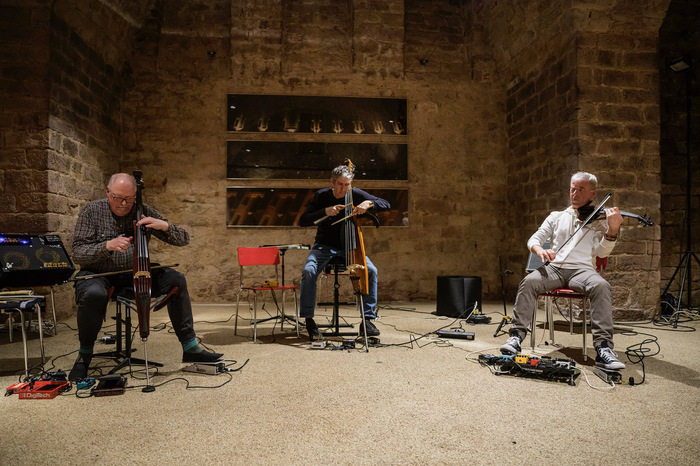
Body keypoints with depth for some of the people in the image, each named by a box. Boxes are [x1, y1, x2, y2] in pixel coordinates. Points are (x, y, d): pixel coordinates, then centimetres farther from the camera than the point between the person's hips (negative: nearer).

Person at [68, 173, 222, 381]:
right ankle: (84, 356, -10)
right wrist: (108, 246, -31)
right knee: (93, 294, -37)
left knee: (176, 279, -18)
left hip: (133, 274, 3)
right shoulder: (92, 211, -7)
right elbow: (78, 255, -14)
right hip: (98, 274, -3)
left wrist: (164, 226, -24)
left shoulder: (143, 211, -2)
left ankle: (190, 347, -10)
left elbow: (183, 239, -4)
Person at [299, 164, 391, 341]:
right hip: (324, 246, -1)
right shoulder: (321, 196, -6)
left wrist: (369, 204, -26)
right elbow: (303, 221, -13)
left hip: (349, 247, 1)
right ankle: (308, 320, -16)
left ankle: (367, 319, -14)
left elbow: (386, 205, -6)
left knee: (371, 270, -25)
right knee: (309, 271, -30)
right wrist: (325, 212, -26)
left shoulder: (356, 195, -5)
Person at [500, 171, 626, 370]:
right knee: (529, 281, -30)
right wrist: (539, 249, -12)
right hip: (554, 267, 1)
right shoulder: (556, 216, 22)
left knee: (601, 285, -35)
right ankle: (516, 336, -29)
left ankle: (603, 348, -35)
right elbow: (534, 238, 13)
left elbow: (602, 252, 0)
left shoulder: (598, 221, 15)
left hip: (582, 269, -1)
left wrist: (612, 230, -19)